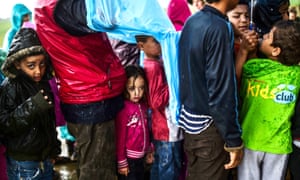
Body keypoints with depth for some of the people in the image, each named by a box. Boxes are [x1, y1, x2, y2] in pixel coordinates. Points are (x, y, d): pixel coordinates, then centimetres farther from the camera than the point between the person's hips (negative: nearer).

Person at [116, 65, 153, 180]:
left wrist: (148, 151, 16)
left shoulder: (143, 105, 2)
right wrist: (121, 162, -15)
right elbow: (119, 137, -18)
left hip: (140, 157, 7)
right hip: (128, 157, -7)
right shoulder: (123, 108, -21)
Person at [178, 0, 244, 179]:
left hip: (189, 118, 8)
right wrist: (234, 140, -18)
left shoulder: (191, 21, 4)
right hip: (210, 126, -8)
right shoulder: (219, 27, -21)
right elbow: (222, 91, -24)